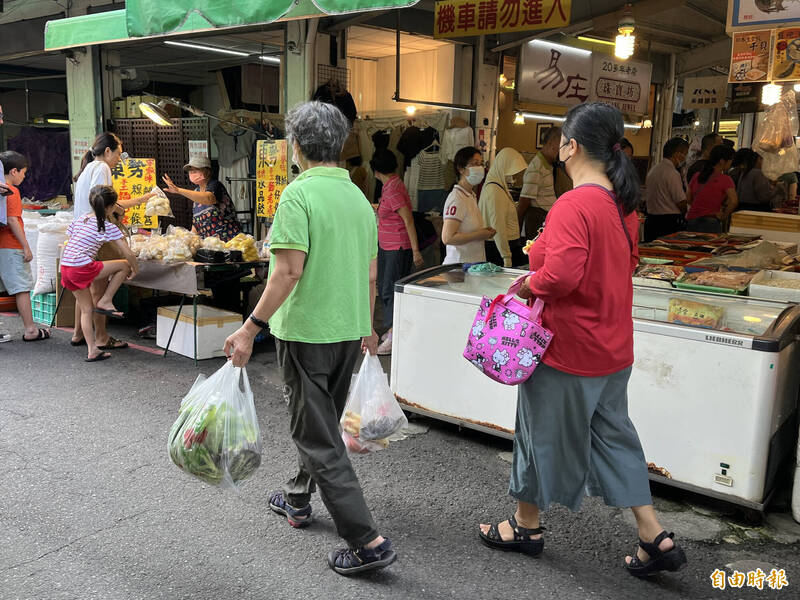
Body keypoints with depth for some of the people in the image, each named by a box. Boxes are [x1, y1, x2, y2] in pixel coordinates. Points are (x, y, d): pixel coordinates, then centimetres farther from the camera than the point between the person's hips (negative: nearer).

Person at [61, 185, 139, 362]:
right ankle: (105, 301, 7)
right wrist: (135, 270, 11)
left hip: (65, 268, 8)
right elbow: (128, 254, -7)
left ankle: (92, 350, 16)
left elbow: (69, 246, 19)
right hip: (82, 268, -7)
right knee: (125, 266, 7)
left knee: (86, 309, 16)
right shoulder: (108, 227, -4)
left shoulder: (78, 220, 15)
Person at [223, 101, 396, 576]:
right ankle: (298, 498, 43)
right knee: (321, 422, 23)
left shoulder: (300, 193, -15)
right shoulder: (359, 197, 8)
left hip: (307, 332, -8)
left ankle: (367, 541, 1)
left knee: (319, 437, 0)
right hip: (349, 332, 8)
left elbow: (289, 272, -23)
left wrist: (251, 328, -18)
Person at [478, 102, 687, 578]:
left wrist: (528, 283, -14)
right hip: (612, 347, 8)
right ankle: (656, 538, 22)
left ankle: (527, 526, 31)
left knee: (544, 432, 11)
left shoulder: (573, 206, -23)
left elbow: (561, 275, -35)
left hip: (568, 349, -8)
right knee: (613, 434, 19)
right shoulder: (622, 204, 5)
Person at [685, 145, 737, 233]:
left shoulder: (697, 176, 8)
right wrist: (723, 216, -4)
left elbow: (688, 199, 11)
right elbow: (733, 201, -18)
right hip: (711, 223, -5)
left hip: (691, 220, 5)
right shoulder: (725, 179, -7)